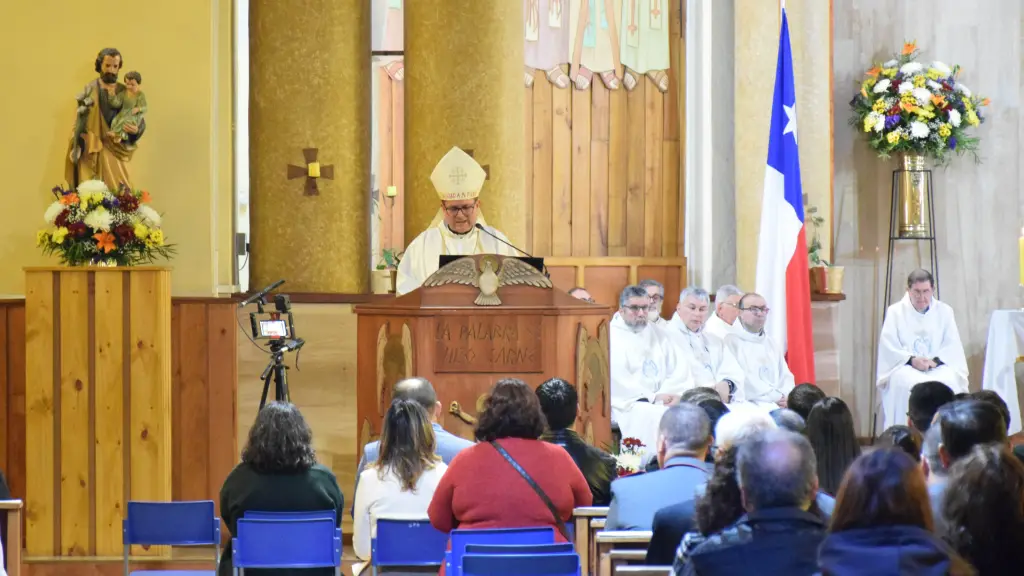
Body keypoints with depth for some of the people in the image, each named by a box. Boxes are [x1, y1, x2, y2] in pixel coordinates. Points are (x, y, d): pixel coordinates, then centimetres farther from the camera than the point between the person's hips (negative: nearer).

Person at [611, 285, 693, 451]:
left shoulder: (656, 335, 21)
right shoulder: (610, 336, 1)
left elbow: (680, 369, 12)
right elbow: (618, 382, -10)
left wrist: (673, 394, -9)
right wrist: (653, 398, -15)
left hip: (662, 401, 5)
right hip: (627, 405, -5)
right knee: (655, 415, -35)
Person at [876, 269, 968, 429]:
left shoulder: (944, 311, 11)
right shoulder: (895, 312, 6)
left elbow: (953, 345, 4)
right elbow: (888, 347, -2)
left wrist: (935, 360, -15)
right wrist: (912, 360, -18)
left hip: (937, 367, 2)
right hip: (905, 367, -2)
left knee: (950, 381, -33)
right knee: (907, 383, -37)